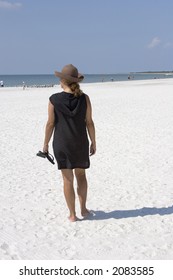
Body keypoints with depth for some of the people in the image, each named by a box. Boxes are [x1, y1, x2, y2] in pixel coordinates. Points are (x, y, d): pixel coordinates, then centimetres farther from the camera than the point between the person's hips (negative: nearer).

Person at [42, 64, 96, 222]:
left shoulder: (54, 99, -10)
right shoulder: (84, 98, -7)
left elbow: (50, 123, -7)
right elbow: (89, 122, -4)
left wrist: (46, 144, 4)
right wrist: (93, 142, 7)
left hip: (61, 144, -1)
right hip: (80, 143, 2)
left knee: (68, 179, 7)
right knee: (81, 175, 20)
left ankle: (72, 214, 15)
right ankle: (83, 209, 23)